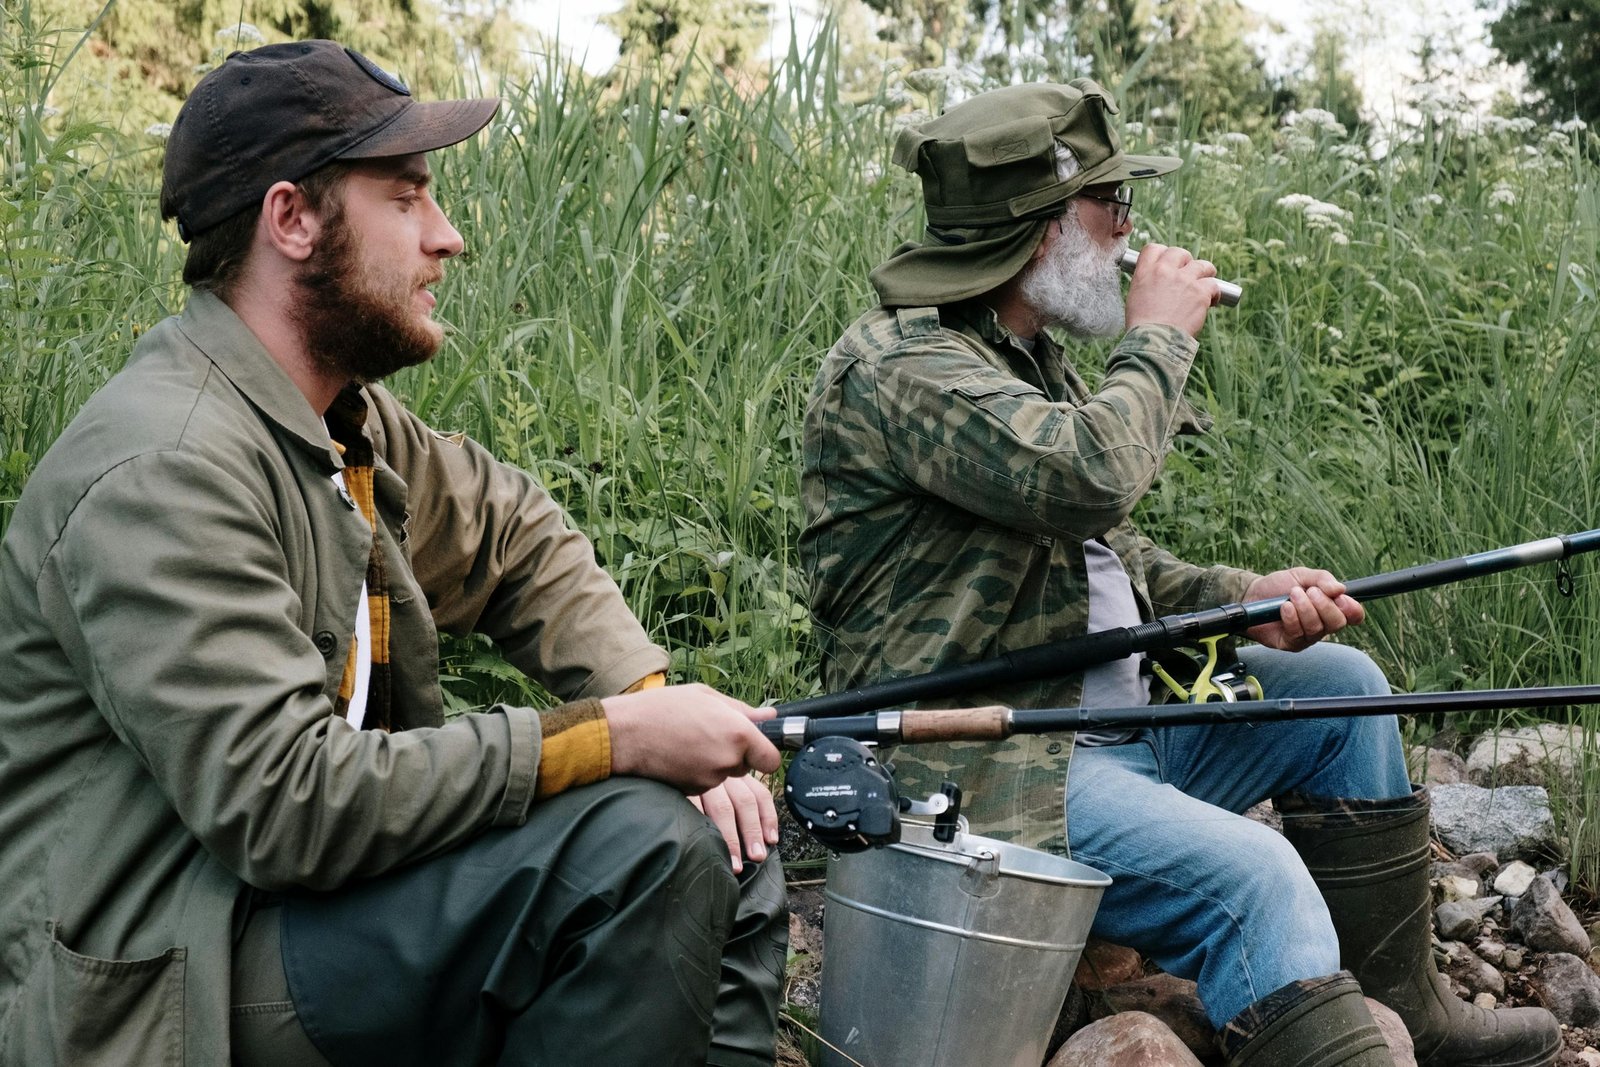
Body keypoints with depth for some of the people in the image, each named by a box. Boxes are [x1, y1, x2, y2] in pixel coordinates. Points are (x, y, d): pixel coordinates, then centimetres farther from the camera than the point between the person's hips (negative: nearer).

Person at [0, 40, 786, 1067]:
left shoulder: (345, 418, 7)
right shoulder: (163, 469, -21)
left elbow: (517, 539, 21)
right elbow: (281, 800, -28)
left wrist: (662, 706, 2)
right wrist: (615, 739, -24)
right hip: (173, 975, -9)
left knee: (734, 846, 5)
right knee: (641, 848, -24)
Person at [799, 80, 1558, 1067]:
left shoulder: (1030, 358, 16)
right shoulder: (895, 364, -16)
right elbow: (1088, 477, -32)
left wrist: (1246, 599, 2)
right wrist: (1160, 337, -13)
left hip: (1116, 719, 10)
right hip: (983, 769, -10)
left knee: (1339, 686, 14)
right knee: (1250, 874, -28)